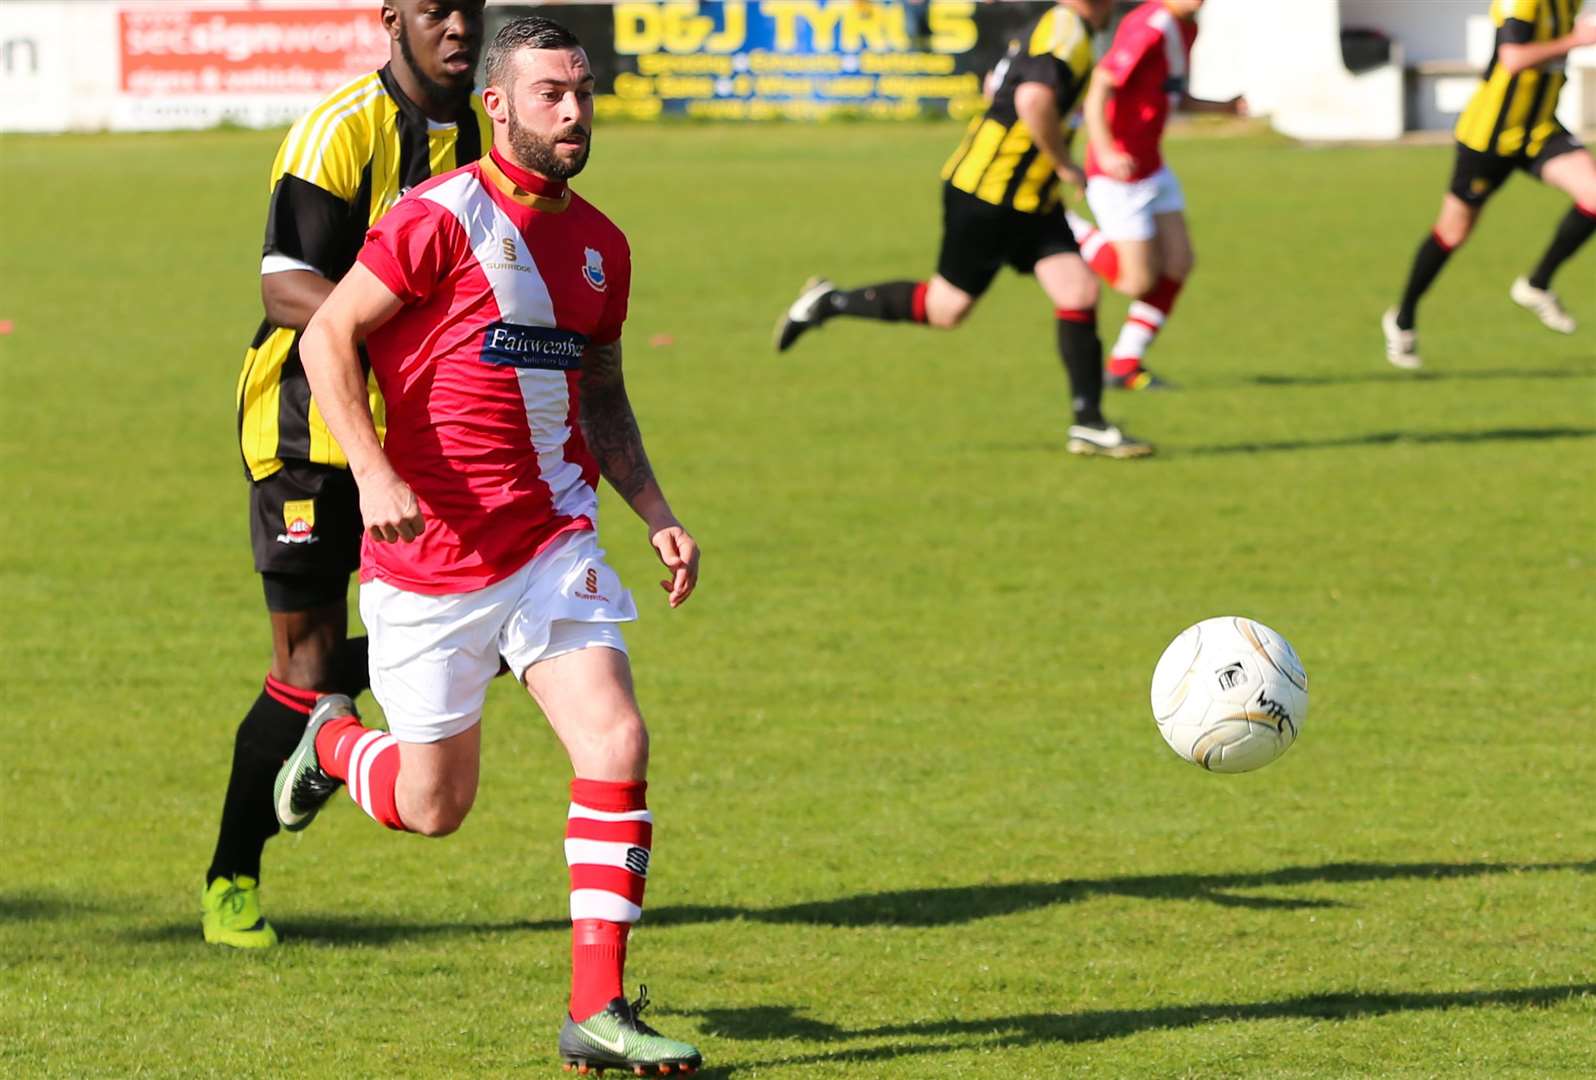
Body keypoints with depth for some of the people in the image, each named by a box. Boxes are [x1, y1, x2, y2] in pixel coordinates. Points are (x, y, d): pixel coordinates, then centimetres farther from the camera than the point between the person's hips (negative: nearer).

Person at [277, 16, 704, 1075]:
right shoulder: (445, 216, -12)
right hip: (429, 553, -5)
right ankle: (332, 741, 42)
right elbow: (327, 336, -11)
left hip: (553, 540, 5)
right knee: (434, 807, 6)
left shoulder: (600, 243, 9)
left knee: (617, 743, -13)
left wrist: (656, 513, 9)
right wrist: (375, 472, -23)